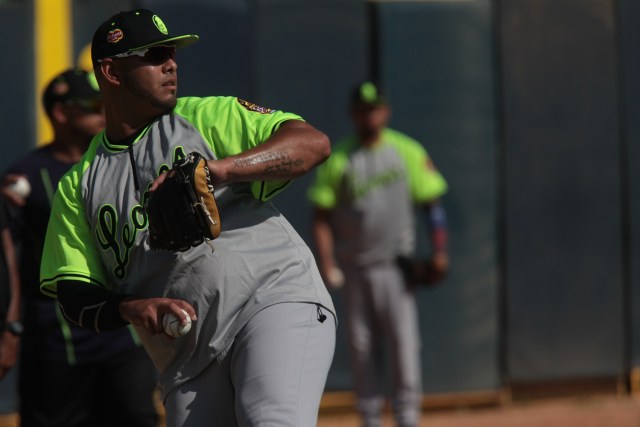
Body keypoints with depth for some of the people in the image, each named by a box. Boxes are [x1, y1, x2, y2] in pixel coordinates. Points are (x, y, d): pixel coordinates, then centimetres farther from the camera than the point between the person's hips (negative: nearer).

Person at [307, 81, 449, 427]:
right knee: (361, 347, 4)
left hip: (395, 266, -1)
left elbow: (432, 204, 4)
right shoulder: (337, 158, 0)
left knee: (403, 343, -8)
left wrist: (438, 251, -7)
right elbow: (321, 217, -1)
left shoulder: (408, 152, 2)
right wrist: (327, 265, -12)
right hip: (353, 268, 1)